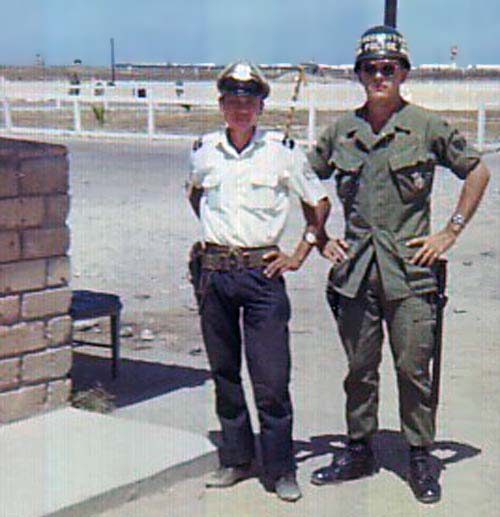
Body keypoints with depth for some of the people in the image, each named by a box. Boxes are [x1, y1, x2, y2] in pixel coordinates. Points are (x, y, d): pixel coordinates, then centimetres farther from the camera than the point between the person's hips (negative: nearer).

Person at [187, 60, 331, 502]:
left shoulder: (282, 151, -2)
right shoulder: (204, 151, 6)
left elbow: (319, 203, 9)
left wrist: (300, 254, 4)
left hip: (262, 271, -3)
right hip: (213, 272, 3)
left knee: (271, 378, -5)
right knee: (224, 371, 10)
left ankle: (281, 468, 6)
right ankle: (235, 458, 23)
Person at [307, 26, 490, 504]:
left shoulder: (427, 127, -1)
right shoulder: (340, 131, 7)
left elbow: (477, 171, 6)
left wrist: (450, 232, 2)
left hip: (410, 269, -3)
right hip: (354, 268, 3)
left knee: (413, 368, 0)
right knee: (359, 368, 11)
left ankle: (421, 458, 14)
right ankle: (358, 451, 24)